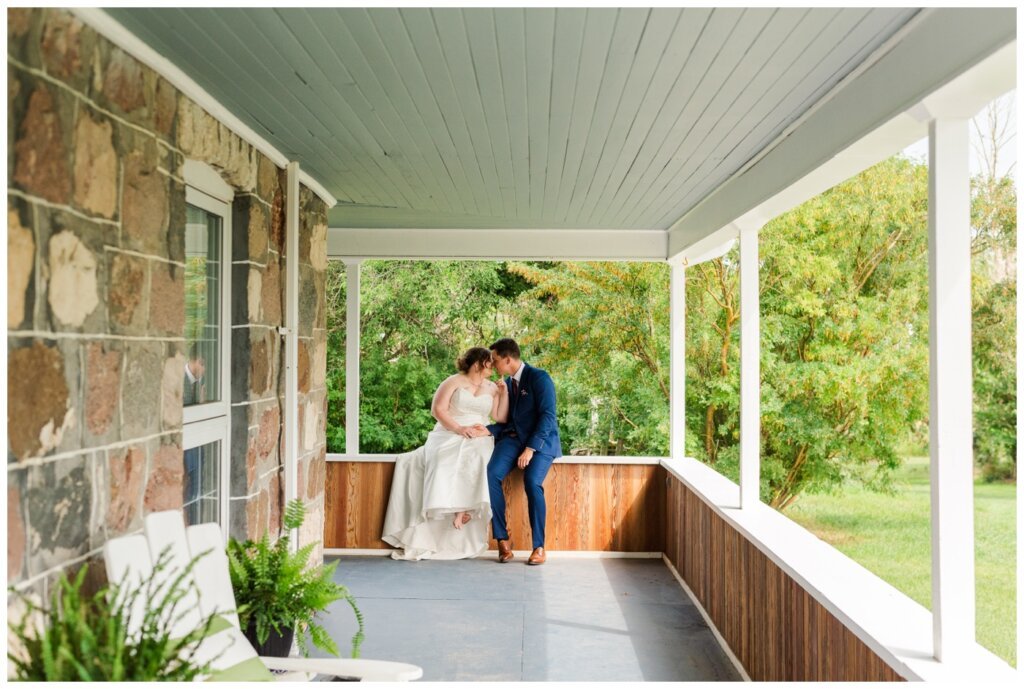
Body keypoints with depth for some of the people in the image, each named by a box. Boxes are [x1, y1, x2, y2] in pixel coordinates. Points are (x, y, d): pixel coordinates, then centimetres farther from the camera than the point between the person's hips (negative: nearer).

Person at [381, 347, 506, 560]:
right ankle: (455, 509, -36)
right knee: (445, 460, -33)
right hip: (448, 436, -1)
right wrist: (459, 428, -14)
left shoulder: (492, 388, 16)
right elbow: (437, 409, -2)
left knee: (474, 458, -33)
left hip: (477, 439, 2)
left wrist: (504, 392, 1)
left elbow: (500, 418, 8)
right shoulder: (454, 381, 7)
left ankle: (464, 508, -36)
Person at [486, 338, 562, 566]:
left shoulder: (539, 378, -6)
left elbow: (547, 416, -15)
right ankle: (502, 538, -15)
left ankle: (539, 546, -15)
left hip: (540, 440, -5)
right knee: (491, 474, -23)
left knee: (532, 482, -30)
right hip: (513, 437, 6)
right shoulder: (506, 384, 17)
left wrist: (531, 448, -23)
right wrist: (487, 430, -4)